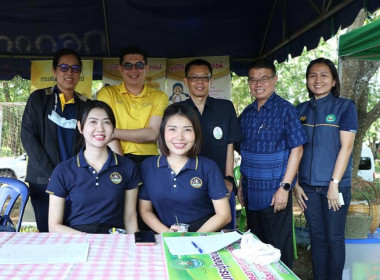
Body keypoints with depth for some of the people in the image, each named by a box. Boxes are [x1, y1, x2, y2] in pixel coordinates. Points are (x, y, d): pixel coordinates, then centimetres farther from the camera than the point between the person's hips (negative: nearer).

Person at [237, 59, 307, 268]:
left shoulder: (285, 110, -8)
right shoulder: (247, 113, 9)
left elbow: (296, 149, -11)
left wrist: (285, 187, -17)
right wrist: (242, 185, 13)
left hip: (275, 191, -6)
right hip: (251, 192, 6)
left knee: (277, 249, 6)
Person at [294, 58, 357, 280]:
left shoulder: (345, 106, -3)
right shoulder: (301, 110, 7)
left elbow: (346, 147, -10)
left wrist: (334, 183, -14)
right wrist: (295, 183, 3)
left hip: (335, 185, -3)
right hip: (308, 186, 4)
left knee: (334, 238, 6)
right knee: (317, 237, 12)